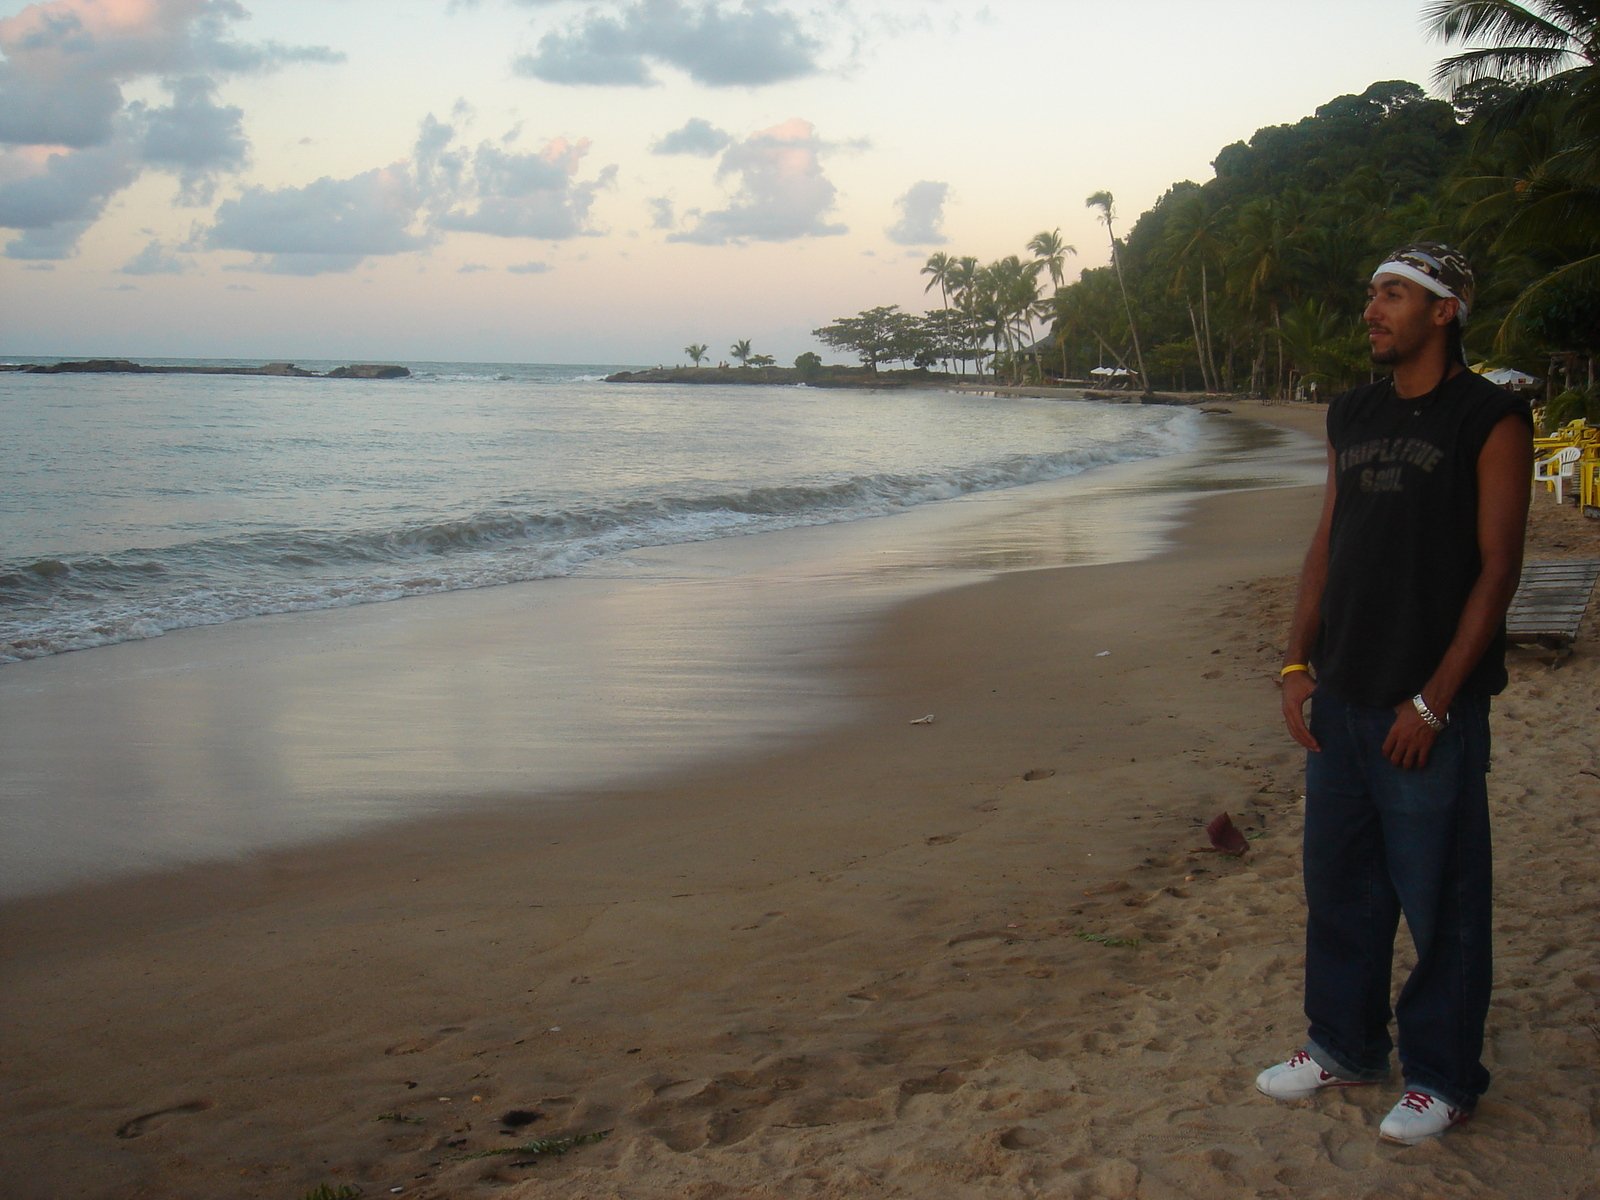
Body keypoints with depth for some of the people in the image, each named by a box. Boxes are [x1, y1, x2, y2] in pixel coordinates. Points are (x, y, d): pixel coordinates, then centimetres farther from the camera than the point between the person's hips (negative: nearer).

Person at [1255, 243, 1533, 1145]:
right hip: (1342, 697, 6)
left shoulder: (1489, 419, -8)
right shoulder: (1353, 416, 12)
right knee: (1340, 884, 15)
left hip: (1430, 707, -6)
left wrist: (1433, 700, -15)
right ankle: (1345, 1047, 31)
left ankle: (1442, 1078, 19)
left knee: (1440, 901, 4)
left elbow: (1497, 568, -11)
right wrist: (1298, 665, 7)